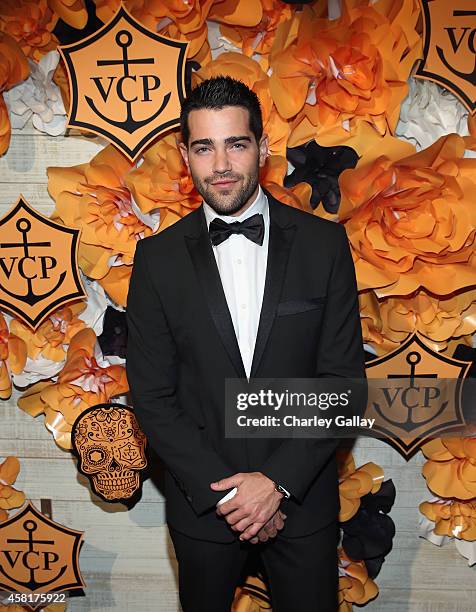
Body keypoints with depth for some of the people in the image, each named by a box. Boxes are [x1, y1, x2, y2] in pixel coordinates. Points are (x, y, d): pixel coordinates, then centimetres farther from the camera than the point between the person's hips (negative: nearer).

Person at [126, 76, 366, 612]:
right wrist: (222, 490, -12)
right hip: (202, 502, 1)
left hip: (303, 494, 0)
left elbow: (343, 377, -8)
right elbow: (152, 395, -6)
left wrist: (280, 480, -14)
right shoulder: (159, 257, -7)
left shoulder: (323, 243, -8)